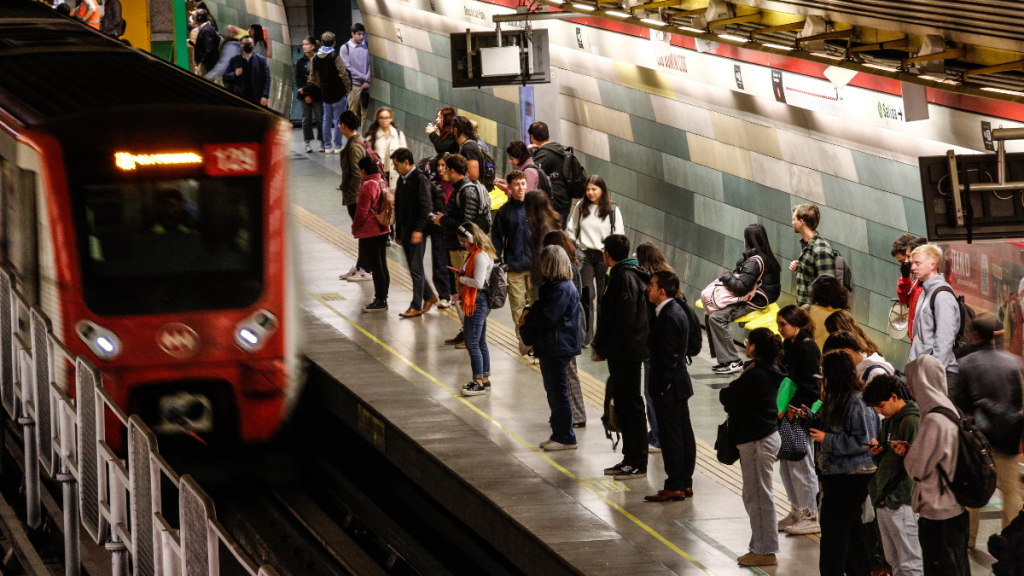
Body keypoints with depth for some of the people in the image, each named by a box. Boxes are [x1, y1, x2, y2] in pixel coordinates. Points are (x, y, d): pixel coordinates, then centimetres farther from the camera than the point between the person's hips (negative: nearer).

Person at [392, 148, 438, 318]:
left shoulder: (420, 179, -13)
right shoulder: (402, 180, 12)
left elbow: (427, 207, -18)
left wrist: (418, 229, -22)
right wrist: (398, 232, 18)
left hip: (417, 232, -8)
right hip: (405, 230, 8)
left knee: (416, 268, -4)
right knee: (413, 267, 12)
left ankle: (416, 306, -1)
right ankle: (429, 296, 27)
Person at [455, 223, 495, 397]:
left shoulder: (480, 256, -20)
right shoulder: (475, 253, 12)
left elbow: (478, 282, -24)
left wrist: (462, 279, -10)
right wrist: (463, 274, 3)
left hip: (478, 303, -11)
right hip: (479, 302, 11)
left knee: (472, 343, -7)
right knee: (480, 343, 16)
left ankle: (479, 382, -3)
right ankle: (485, 379, 23)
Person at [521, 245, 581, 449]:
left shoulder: (562, 289, -20)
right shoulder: (551, 285, 14)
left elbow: (548, 317, -24)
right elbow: (542, 309, 20)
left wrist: (528, 319, -9)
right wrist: (530, 314, 0)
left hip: (558, 348, -11)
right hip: (549, 348, 11)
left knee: (558, 393, -5)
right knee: (553, 393, 16)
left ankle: (565, 438, 1)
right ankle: (559, 434, 24)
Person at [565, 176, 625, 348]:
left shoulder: (613, 210, 0)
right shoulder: (580, 207, 6)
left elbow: (619, 237, 1)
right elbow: (571, 230, 14)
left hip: (604, 256, -1)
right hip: (585, 255, 1)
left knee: (604, 296, 3)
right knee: (587, 295, -11)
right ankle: (586, 336, -6)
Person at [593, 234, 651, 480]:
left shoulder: (624, 278, -18)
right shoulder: (621, 275, 14)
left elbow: (625, 321, -22)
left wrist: (603, 348, -17)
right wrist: (601, 346, 14)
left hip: (625, 353, -10)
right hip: (622, 353, 10)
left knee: (630, 405, -5)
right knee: (622, 404, 15)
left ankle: (638, 464, -2)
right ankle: (630, 458, 22)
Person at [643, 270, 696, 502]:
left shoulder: (668, 317, -20)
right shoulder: (677, 311, 11)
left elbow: (668, 357, -22)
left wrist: (662, 386, -17)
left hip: (668, 388, -10)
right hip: (679, 385, 10)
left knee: (671, 437, -4)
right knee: (684, 435, 13)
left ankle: (675, 487, 0)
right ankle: (685, 483, 19)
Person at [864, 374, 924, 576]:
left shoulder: (912, 422, -12)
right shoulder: (888, 422, 15)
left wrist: (895, 498, -15)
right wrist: (876, 452, 0)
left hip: (901, 504, -9)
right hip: (882, 502, 9)